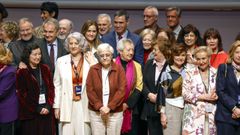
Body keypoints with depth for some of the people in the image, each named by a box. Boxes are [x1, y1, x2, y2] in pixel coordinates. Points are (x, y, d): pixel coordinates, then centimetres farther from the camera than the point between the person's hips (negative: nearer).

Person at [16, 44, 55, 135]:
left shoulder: (45, 69, 9)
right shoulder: (21, 72, -4)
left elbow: (51, 88, 8)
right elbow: (21, 94, -6)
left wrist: (48, 106, -6)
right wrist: (37, 109, -8)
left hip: (47, 112, 4)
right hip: (30, 114, -4)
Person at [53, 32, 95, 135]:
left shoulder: (90, 60, 3)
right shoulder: (61, 61, 5)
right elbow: (57, 85, 8)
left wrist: (92, 64, -8)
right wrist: (56, 106, 5)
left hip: (84, 106, 0)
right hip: (67, 106, 0)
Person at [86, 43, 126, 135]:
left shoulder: (119, 69, 0)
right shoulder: (93, 69, 4)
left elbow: (122, 90, -6)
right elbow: (90, 90, -1)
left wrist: (110, 107, -13)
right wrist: (99, 106, -12)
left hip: (115, 112, -1)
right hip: (96, 112, 1)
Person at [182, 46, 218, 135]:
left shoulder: (215, 73, 8)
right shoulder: (190, 73, 2)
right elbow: (185, 93, -6)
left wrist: (216, 96, -12)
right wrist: (204, 97, -12)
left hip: (212, 114, 2)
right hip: (194, 115, -2)